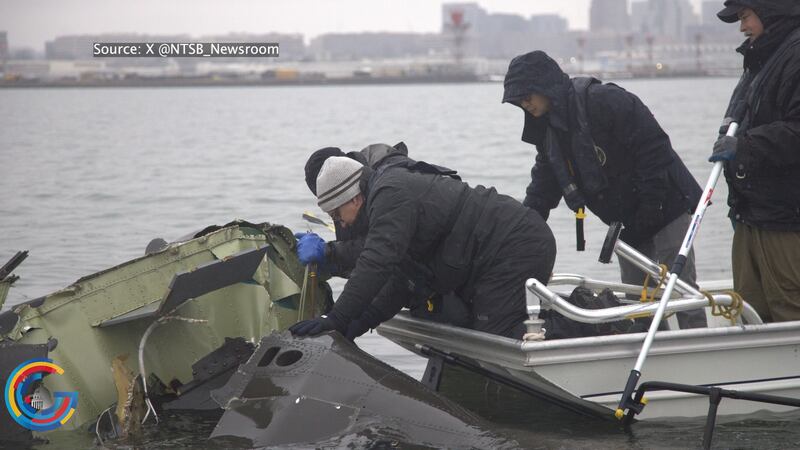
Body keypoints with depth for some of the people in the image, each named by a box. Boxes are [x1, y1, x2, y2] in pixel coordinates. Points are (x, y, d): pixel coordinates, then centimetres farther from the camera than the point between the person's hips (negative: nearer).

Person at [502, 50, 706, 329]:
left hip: (666, 208, -9)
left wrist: (648, 211, -22)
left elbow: (654, 150, -22)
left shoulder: (605, 101, -20)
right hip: (628, 222, 9)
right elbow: (540, 193, 12)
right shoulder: (547, 130, 8)